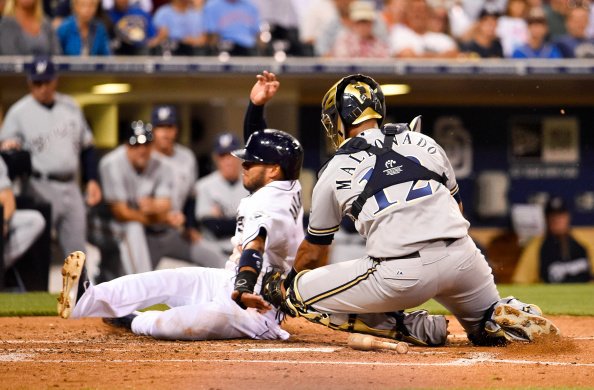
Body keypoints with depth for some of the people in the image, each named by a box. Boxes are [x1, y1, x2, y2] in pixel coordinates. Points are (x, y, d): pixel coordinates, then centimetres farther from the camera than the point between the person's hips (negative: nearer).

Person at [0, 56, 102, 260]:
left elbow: (87, 147, 17)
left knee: (76, 249, 7)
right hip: (40, 189, -4)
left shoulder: (71, 107, 12)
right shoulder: (19, 111, -1)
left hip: (71, 188, 4)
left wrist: (92, 180, 9)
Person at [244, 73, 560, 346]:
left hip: (401, 274, -5)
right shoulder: (424, 142, 18)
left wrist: (282, 289, 38)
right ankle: (518, 317, -5)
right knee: (488, 327, 32)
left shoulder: (333, 172, 10)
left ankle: (407, 329, -4)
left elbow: (312, 254, 20)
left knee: (294, 292, 7)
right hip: (462, 257, 5)